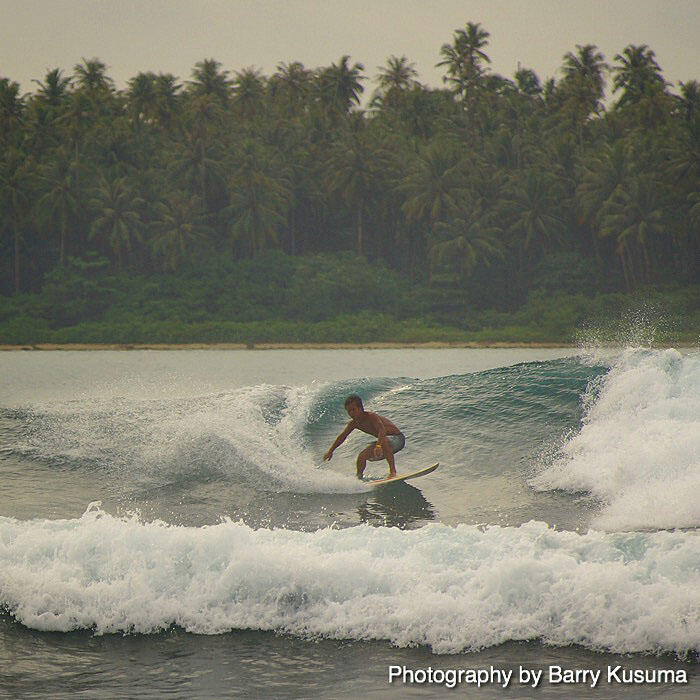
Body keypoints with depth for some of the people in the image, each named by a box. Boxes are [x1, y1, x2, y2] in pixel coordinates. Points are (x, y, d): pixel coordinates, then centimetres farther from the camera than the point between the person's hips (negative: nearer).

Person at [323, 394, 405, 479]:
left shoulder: (371, 416, -27)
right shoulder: (354, 423, -2)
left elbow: (382, 430, -43)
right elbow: (342, 436, 13)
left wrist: (379, 445, -59)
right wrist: (330, 451, 17)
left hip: (398, 438, -8)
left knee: (383, 441, -40)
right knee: (362, 457, 1)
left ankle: (393, 471, -43)